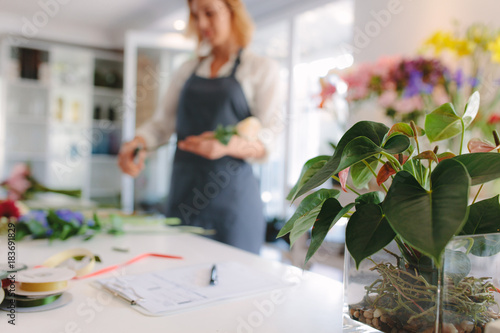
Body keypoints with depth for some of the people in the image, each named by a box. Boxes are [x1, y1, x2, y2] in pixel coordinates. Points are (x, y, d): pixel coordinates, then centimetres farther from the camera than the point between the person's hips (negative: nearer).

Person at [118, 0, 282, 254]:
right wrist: (138, 142, -5)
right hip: (184, 192, 4)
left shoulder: (262, 68, 2)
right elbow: (163, 121, 15)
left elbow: (265, 143, -5)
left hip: (231, 195, -4)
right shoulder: (189, 69, 17)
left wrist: (231, 145, -25)